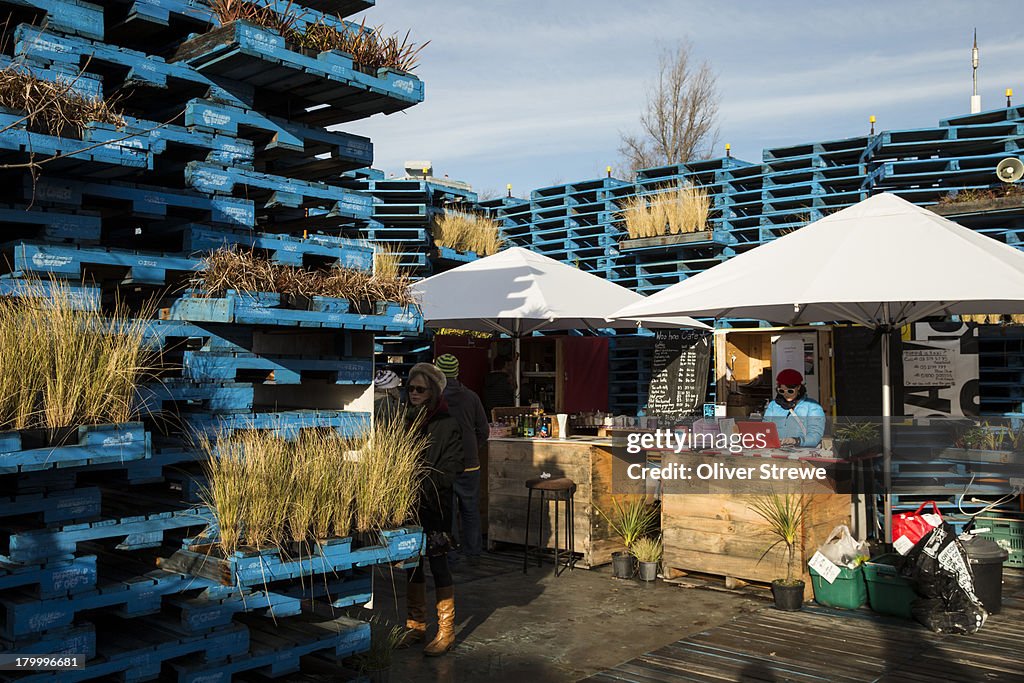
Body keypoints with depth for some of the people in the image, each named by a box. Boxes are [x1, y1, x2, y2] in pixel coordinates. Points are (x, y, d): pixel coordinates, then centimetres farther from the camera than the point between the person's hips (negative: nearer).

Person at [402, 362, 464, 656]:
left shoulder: (447, 425, -8)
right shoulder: (406, 420, 9)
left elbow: (450, 469, -14)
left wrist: (424, 489, -23)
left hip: (435, 506, -6)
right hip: (408, 504, 6)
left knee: (438, 564, -1)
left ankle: (446, 631, 11)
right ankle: (416, 626, 25)